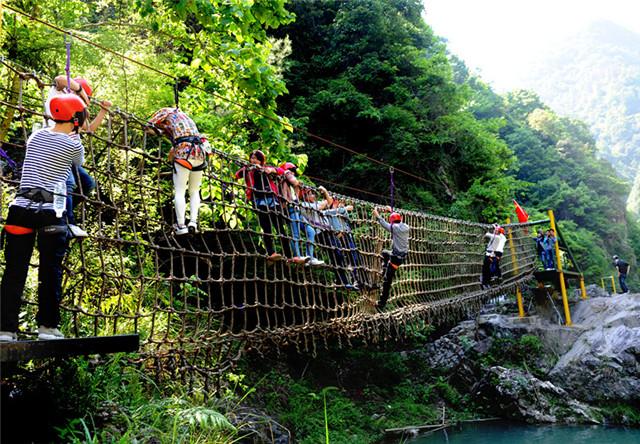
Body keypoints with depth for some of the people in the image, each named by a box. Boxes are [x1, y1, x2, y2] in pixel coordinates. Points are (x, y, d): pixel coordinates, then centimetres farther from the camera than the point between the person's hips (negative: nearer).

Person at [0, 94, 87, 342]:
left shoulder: (35, 136, 12)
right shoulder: (74, 146, -3)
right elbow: (79, 164, 19)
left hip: (21, 208, 5)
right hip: (51, 212, -5)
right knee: (50, 271, 3)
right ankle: (47, 326, 8)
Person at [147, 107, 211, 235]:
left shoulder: (166, 112, 14)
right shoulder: (185, 117, 34)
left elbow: (149, 128, 10)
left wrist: (163, 131, 24)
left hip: (184, 153, -6)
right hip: (200, 153, 6)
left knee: (179, 191, -1)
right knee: (194, 192, 14)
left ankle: (181, 226, -4)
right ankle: (193, 222, 0)